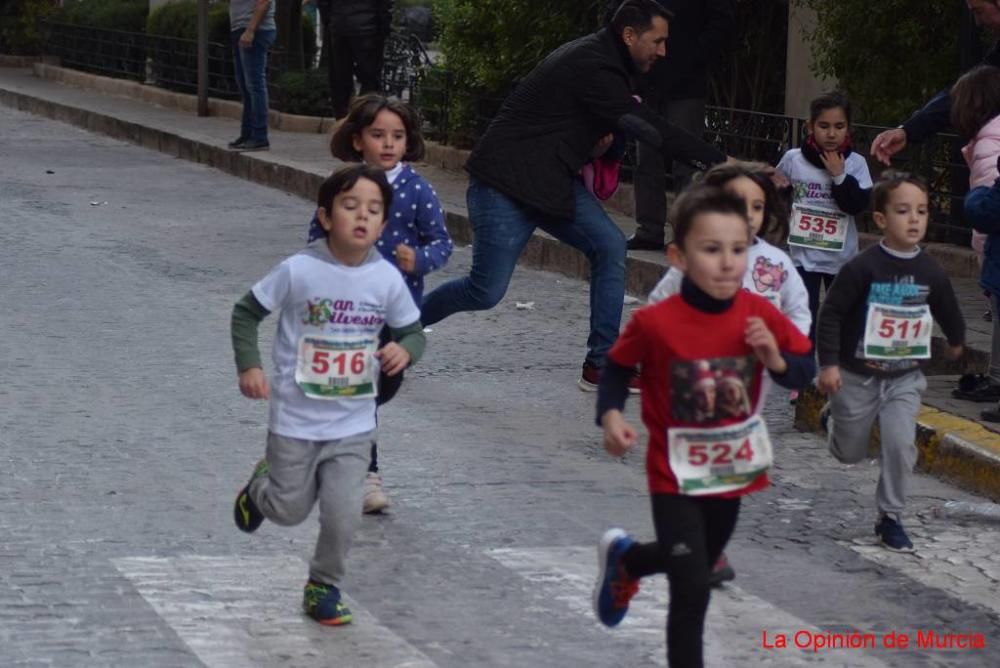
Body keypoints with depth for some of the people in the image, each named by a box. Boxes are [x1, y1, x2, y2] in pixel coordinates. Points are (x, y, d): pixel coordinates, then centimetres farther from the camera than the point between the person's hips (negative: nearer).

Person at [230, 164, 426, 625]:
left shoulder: (387, 280, -9)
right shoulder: (299, 271, -16)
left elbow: (412, 331, 5)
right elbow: (246, 312, -4)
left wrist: (405, 349, -18)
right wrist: (248, 367, -15)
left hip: (353, 425, 1)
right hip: (296, 419, -1)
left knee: (343, 514, -6)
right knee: (290, 511, 11)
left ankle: (324, 586, 22)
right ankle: (262, 485, 48)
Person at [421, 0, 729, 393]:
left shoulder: (598, 58, 10)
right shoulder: (592, 67, -22)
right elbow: (650, 130, -24)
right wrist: (717, 163, -23)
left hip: (552, 180, 10)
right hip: (505, 183, -10)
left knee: (609, 246, -6)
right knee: (486, 292, -5)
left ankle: (601, 365, -4)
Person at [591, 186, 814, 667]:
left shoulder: (760, 315, -15)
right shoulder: (654, 323, -23)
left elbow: (804, 371, -5)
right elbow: (617, 368, -6)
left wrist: (775, 359, -25)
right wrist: (611, 415, -22)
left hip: (733, 471, 5)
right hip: (676, 477, -5)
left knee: (700, 564, 26)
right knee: (692, 590, -9)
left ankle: (624, 559, 56)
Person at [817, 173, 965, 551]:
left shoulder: (932, 273, -6)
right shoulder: (862, 268, -19)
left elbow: (949, 312, 14)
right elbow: (831, 313, -16)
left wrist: (956, 342, 30)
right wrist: (828, 363, -20)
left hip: (905, 378, 2)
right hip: (857, 377, -2)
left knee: (901, 446, -14)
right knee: (850, 454, 13)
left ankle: (890, 517, 3)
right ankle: (834, 418, 48)